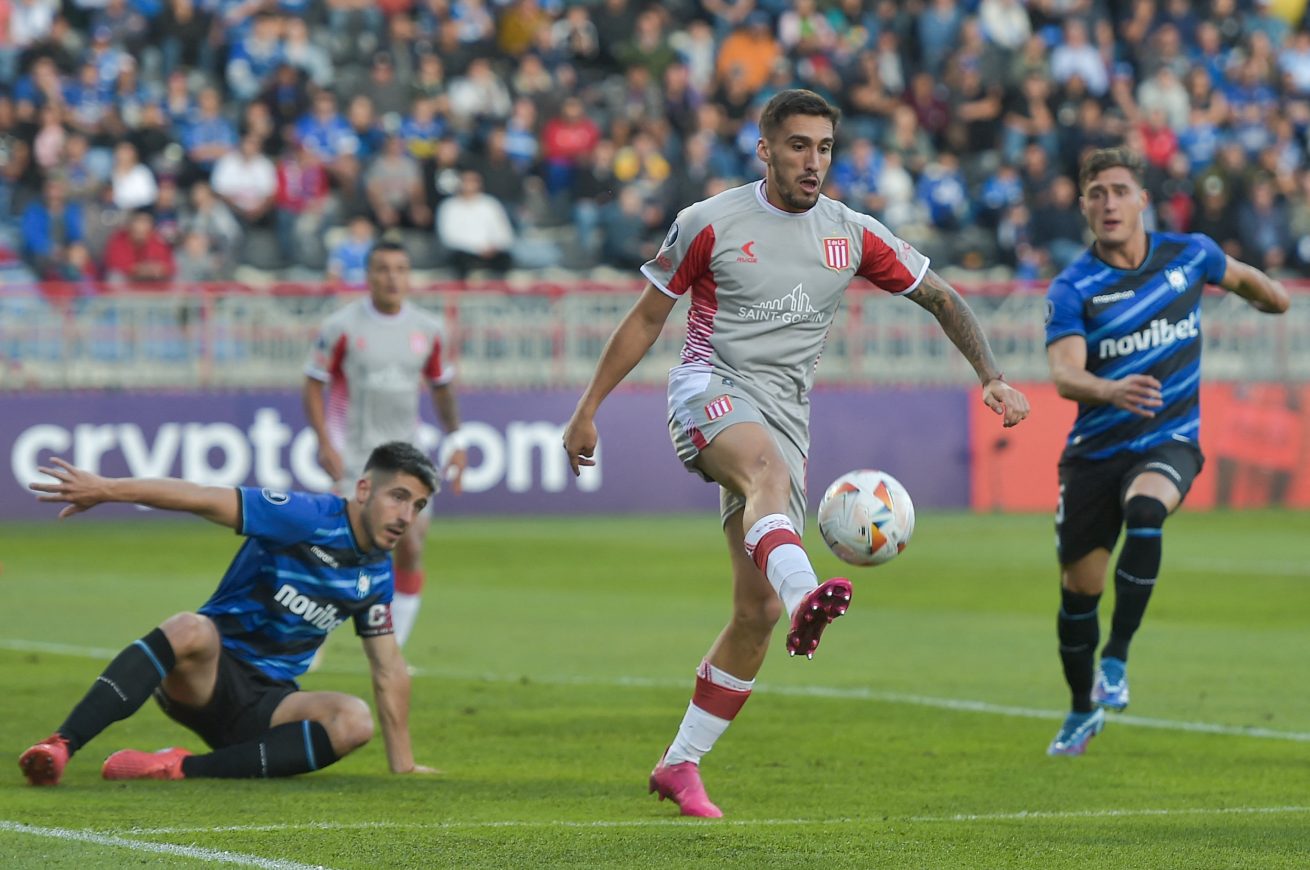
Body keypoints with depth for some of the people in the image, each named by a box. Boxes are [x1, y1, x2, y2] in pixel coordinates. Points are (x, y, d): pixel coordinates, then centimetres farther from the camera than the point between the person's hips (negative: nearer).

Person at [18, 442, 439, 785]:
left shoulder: (376, 574, 10)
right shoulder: (308, 517, -10)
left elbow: (389, 669, 20)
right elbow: (203, 499, -18)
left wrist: (402, 765, 20)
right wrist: (106, 489, -28)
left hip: (267, 702, 5)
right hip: (207, 674, -5)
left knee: (354, 719, -27)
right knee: (191, 629, -40)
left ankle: (185, 769, -30)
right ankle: (59, 746, -45)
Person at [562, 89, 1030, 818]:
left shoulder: (854, 236, 9)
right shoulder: (710, 224, 1)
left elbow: (943, 298, 16)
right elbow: (646, 318, 9)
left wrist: (991, 375, 1)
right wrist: (589, 409, 9)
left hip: (785, 414, 4)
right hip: (711, 393, -4)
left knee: (759, 610, -3)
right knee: (770, 471, -41)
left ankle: (681, 765, 10)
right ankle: (804, 593, -71)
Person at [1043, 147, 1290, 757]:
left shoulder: (1188, 255, -2)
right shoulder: (1072, 289, -10)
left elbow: (1241, 277, 22)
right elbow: (1064, 374, -25)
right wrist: (1111, 391, -45)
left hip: (1169, 442, 0)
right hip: (1095, 450, 0)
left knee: (1144, 511, -34)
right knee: (1078, 589, 4)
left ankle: (1116, 660, -24)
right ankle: (1084, 710, 29)